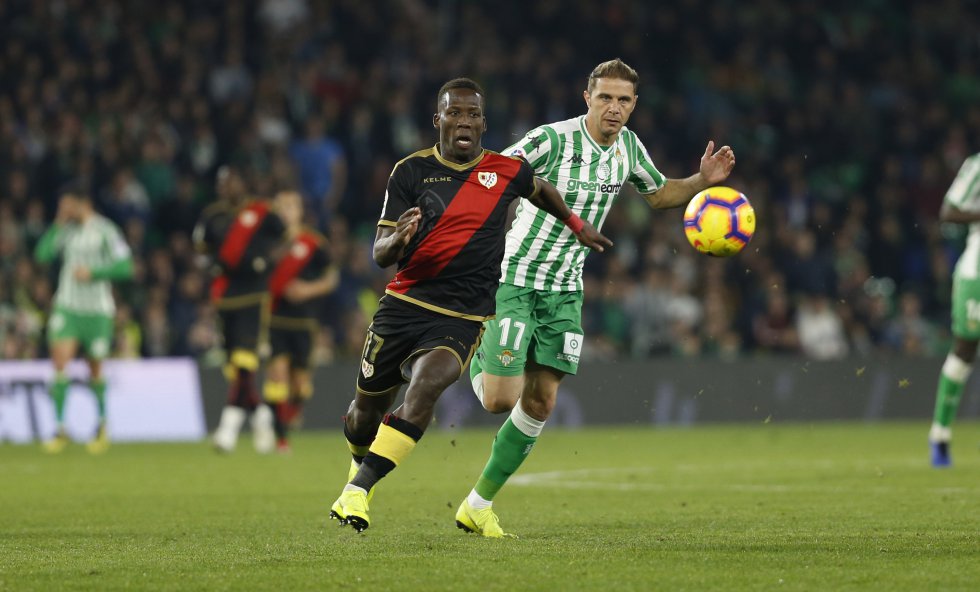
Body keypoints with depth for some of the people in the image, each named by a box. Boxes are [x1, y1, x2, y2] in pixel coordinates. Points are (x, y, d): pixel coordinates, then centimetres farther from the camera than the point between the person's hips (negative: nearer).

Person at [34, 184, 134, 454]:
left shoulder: (104, 231, -7)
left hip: (97, 310, -3)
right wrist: (58, 225, -7)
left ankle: (102, 425, 28)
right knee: (60, 360, -12)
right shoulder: (66, 229, 7)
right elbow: (43, 254, -4)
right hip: (67, 307, 3)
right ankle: (60, 429, -11)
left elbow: (125, 266, -9)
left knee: (95, 370, 6)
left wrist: (92, 272, -16)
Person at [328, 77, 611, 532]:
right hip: (403, 304, 1)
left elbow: (539, 190, 28)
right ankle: (361, 463, 45)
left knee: (425, 385, -28)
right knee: (368, 405, 8)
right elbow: (380, 254, -2)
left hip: (462, 318, -1)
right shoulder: (411, 171, 0)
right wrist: (399, 239, -24)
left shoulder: (508, 171, 2)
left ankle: (357, 491, -29)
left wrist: (575, 224, 37)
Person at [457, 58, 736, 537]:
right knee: (501, 398, -14)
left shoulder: (627, 146, 3)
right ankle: (478, 356, 23)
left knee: (540, 402, 2)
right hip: (513, 279, -6)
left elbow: (658, 194, 21)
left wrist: (704, 180, 4)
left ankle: (479, 505, 14)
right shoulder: (551, 139, -19)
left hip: (564, 291, 6)